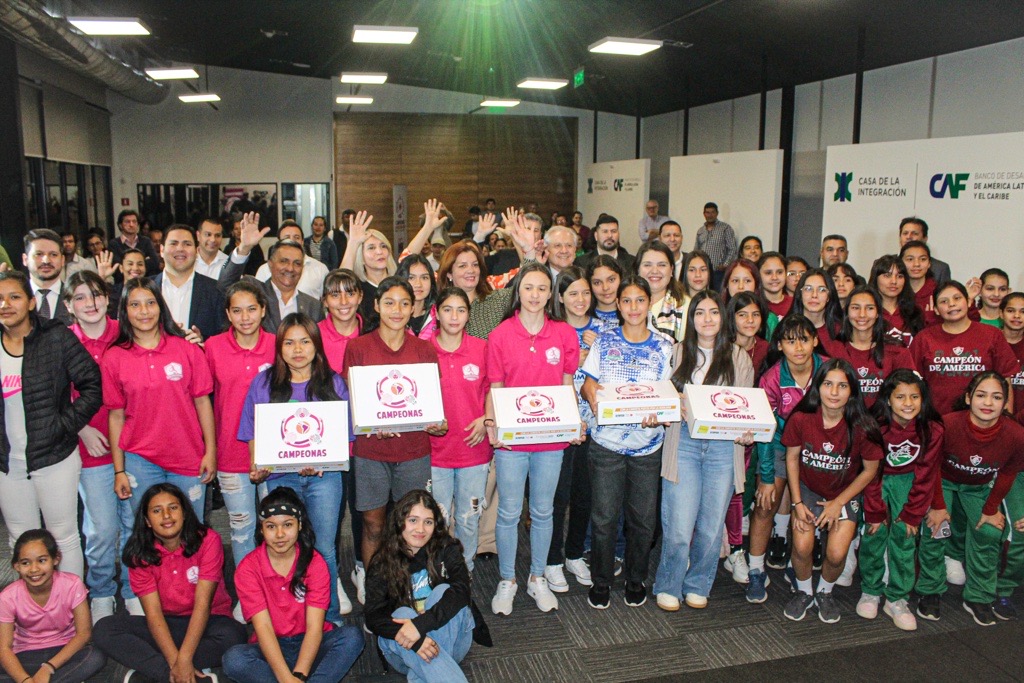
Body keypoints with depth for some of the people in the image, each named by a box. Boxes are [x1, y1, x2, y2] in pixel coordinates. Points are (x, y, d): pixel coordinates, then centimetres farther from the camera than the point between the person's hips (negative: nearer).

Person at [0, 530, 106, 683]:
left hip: (64, 650, -1)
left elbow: (84, 633, -16)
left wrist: (48, 668, -25)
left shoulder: (72, 585, -17)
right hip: (27, 655, 1)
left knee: (96, 658, -32)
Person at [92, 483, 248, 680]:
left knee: (232, 635, -36)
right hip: (165, 627, 3)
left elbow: (202, 604, -19)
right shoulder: (140, 554, -6)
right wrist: (174, 661, -26)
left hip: (207, 622, -3)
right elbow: (153, 612, -13)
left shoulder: (208, 540, -14)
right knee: (103, 629, -19)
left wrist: (184, 659, -28)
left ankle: (148, 666, -22)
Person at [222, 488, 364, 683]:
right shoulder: (248, 569, -9)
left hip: (309, 645, 0)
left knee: (352, 636, -27)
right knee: (233, 659, -31)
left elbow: (314, 627, -16)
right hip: (271, 648, 0)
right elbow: (263, 627, -19)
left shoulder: (315, 563, -9)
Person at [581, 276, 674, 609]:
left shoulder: (664, 345, 3)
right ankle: (601, 581, 21)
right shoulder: (604, 341, 3)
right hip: (607, 440, -1)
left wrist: (658, 415, -20)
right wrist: (593, 396, -23)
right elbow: (589, 382, 1)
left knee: (644, 517, 9)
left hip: (648, 443, 1)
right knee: (604, 516, 1)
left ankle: (636, 580, 30)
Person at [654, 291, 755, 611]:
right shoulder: (677, 353, 7)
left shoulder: (739, 357, 9)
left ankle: (698, 585, 27)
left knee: (712, 525, 6)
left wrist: (747, 434, -8)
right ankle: (668, 586, 17)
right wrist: (677, 407, -14)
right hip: (683, 443, -1)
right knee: (679, 527, -5)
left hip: (723, 447, 1)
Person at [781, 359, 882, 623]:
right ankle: (803, 592, 15)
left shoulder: (862, 427, -22)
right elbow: (792, 458, -5)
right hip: (808, 489, 0)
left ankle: (825, 592, 19)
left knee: (837, 553, -16)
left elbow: (870, 470, -7)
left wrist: (838, 503, -8)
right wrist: (797, 503, -7)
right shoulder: (801, 418, -21)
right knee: (802, 547, -18)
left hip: (845, 493, 0)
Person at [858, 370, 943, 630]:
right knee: (875, 531, -11)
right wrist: (875, 511, -13)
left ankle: (897, 598, 3)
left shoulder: (932, 430, -17)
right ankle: (870, 591, 6)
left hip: (908, 480, 1)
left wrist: (912, 514, -9)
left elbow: (925, 476, -9)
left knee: (904, 534, -8)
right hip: (878, 480, -1)